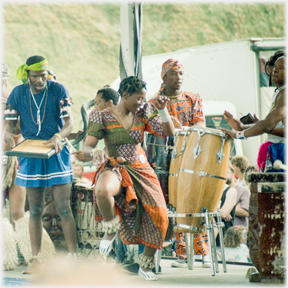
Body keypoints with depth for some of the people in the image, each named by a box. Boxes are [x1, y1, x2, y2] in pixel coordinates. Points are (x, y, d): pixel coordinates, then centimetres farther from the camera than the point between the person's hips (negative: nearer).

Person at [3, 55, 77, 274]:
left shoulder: (58, 90, -6)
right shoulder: (18, 94, 0)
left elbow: (69, 122, -9)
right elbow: (10, 124, 2)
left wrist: (59, 136, -30)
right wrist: (9, 135, -22)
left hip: (56, 154, -2)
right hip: (30, 155, 2)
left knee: (63, 207, -7)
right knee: (35, 210, 5)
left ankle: (73, 256, -2)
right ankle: (36, 258, 11)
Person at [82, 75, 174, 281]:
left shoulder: (143, 113, 7)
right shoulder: (102, 116, -4)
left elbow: (169, 133, 2)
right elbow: (87, 147, -9)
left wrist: (163, 110, -12)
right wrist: (95, 152, -33)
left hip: (141, 170, 4)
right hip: (115, 168, -4)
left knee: (159, 215, -12)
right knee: (103, 191, -41)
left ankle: (146, 266, 12)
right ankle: (111, 231, -8)